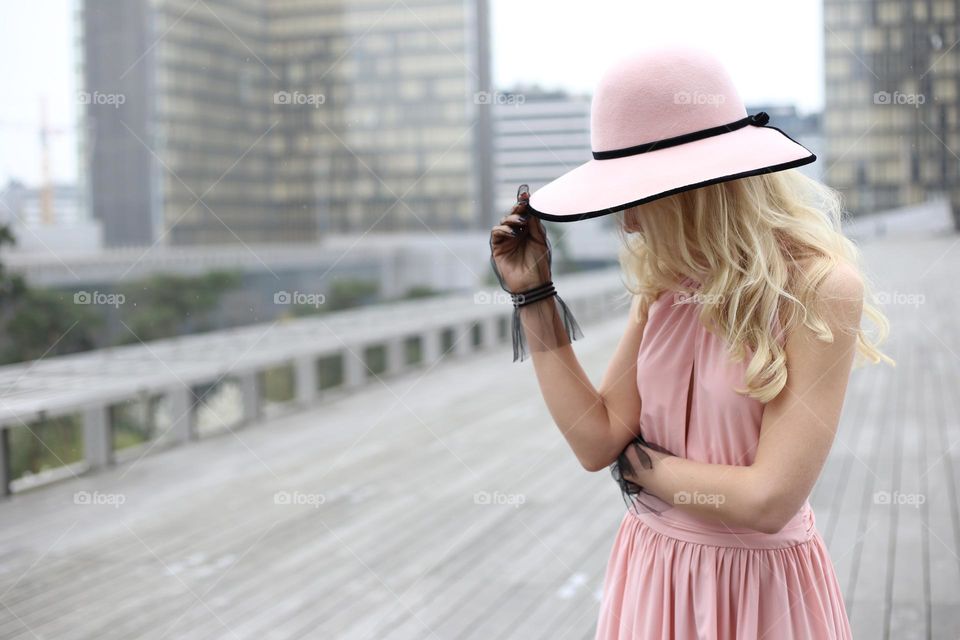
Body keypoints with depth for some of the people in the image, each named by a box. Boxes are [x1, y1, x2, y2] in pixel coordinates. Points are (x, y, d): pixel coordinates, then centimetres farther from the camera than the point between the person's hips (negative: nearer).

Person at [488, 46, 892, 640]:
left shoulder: (818, 288, -20)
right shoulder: (663, 283, -2)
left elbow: (769, 500, -23)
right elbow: (599, 440, -6)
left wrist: (643, 466, -9)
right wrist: (533, 294, -7)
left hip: (758, 585, -5)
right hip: (651, 568, 5)